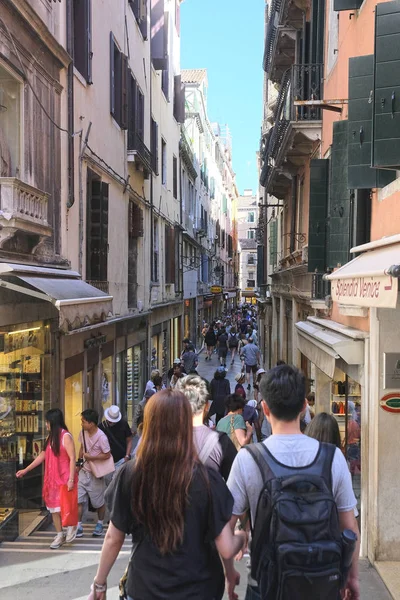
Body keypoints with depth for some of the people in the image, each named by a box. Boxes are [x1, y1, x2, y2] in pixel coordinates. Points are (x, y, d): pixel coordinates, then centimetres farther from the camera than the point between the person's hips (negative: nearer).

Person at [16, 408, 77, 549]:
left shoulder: (65, 436, -15)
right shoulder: (50, 437, 10)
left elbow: (72, 458, -17)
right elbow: (42, 455, 17)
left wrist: (71, 479, -21)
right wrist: (25, 470, 18)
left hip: (64, 478, -7)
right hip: (51, 478, 8)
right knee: (53, 507, 9)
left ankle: (72, 526, 25)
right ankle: (60, 535, 20)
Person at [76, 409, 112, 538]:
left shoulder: (101, 437, -23)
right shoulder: (83, 432, -2)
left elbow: (107, 455, -18)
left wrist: (90, 457, -21)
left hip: (96, 474, -5)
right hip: (84, 472, 5)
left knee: (98, 502, 11)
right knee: (78, 500, -1)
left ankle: (100, 524, 33)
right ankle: (78, 526, 9)